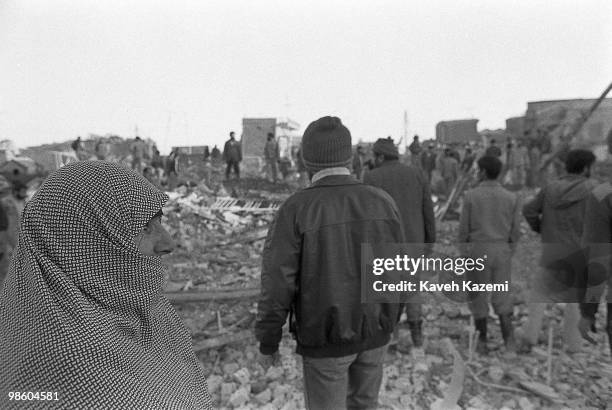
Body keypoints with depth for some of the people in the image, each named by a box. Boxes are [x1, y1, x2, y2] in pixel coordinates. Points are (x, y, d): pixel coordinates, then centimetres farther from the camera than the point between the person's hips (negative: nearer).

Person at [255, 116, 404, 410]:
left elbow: (277, 284, -18)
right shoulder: (381, 201, -8)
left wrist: (267, 343, -3)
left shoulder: (295, 210, -21)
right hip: (374, 331, 4)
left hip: (325, 336, -3)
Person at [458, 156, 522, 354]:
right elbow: (515, 230, 1)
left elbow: (464, 228, -5)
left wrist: (465, 252, 8)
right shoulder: (512, 198, 0)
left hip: (477, 250, -2)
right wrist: (509, 252, 14)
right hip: (502, 250, 2)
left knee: (478, 296, 10)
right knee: (502, 295, 13)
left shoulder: (471, 196, -8)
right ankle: (508, 337, 1)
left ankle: (482, 341, 17)